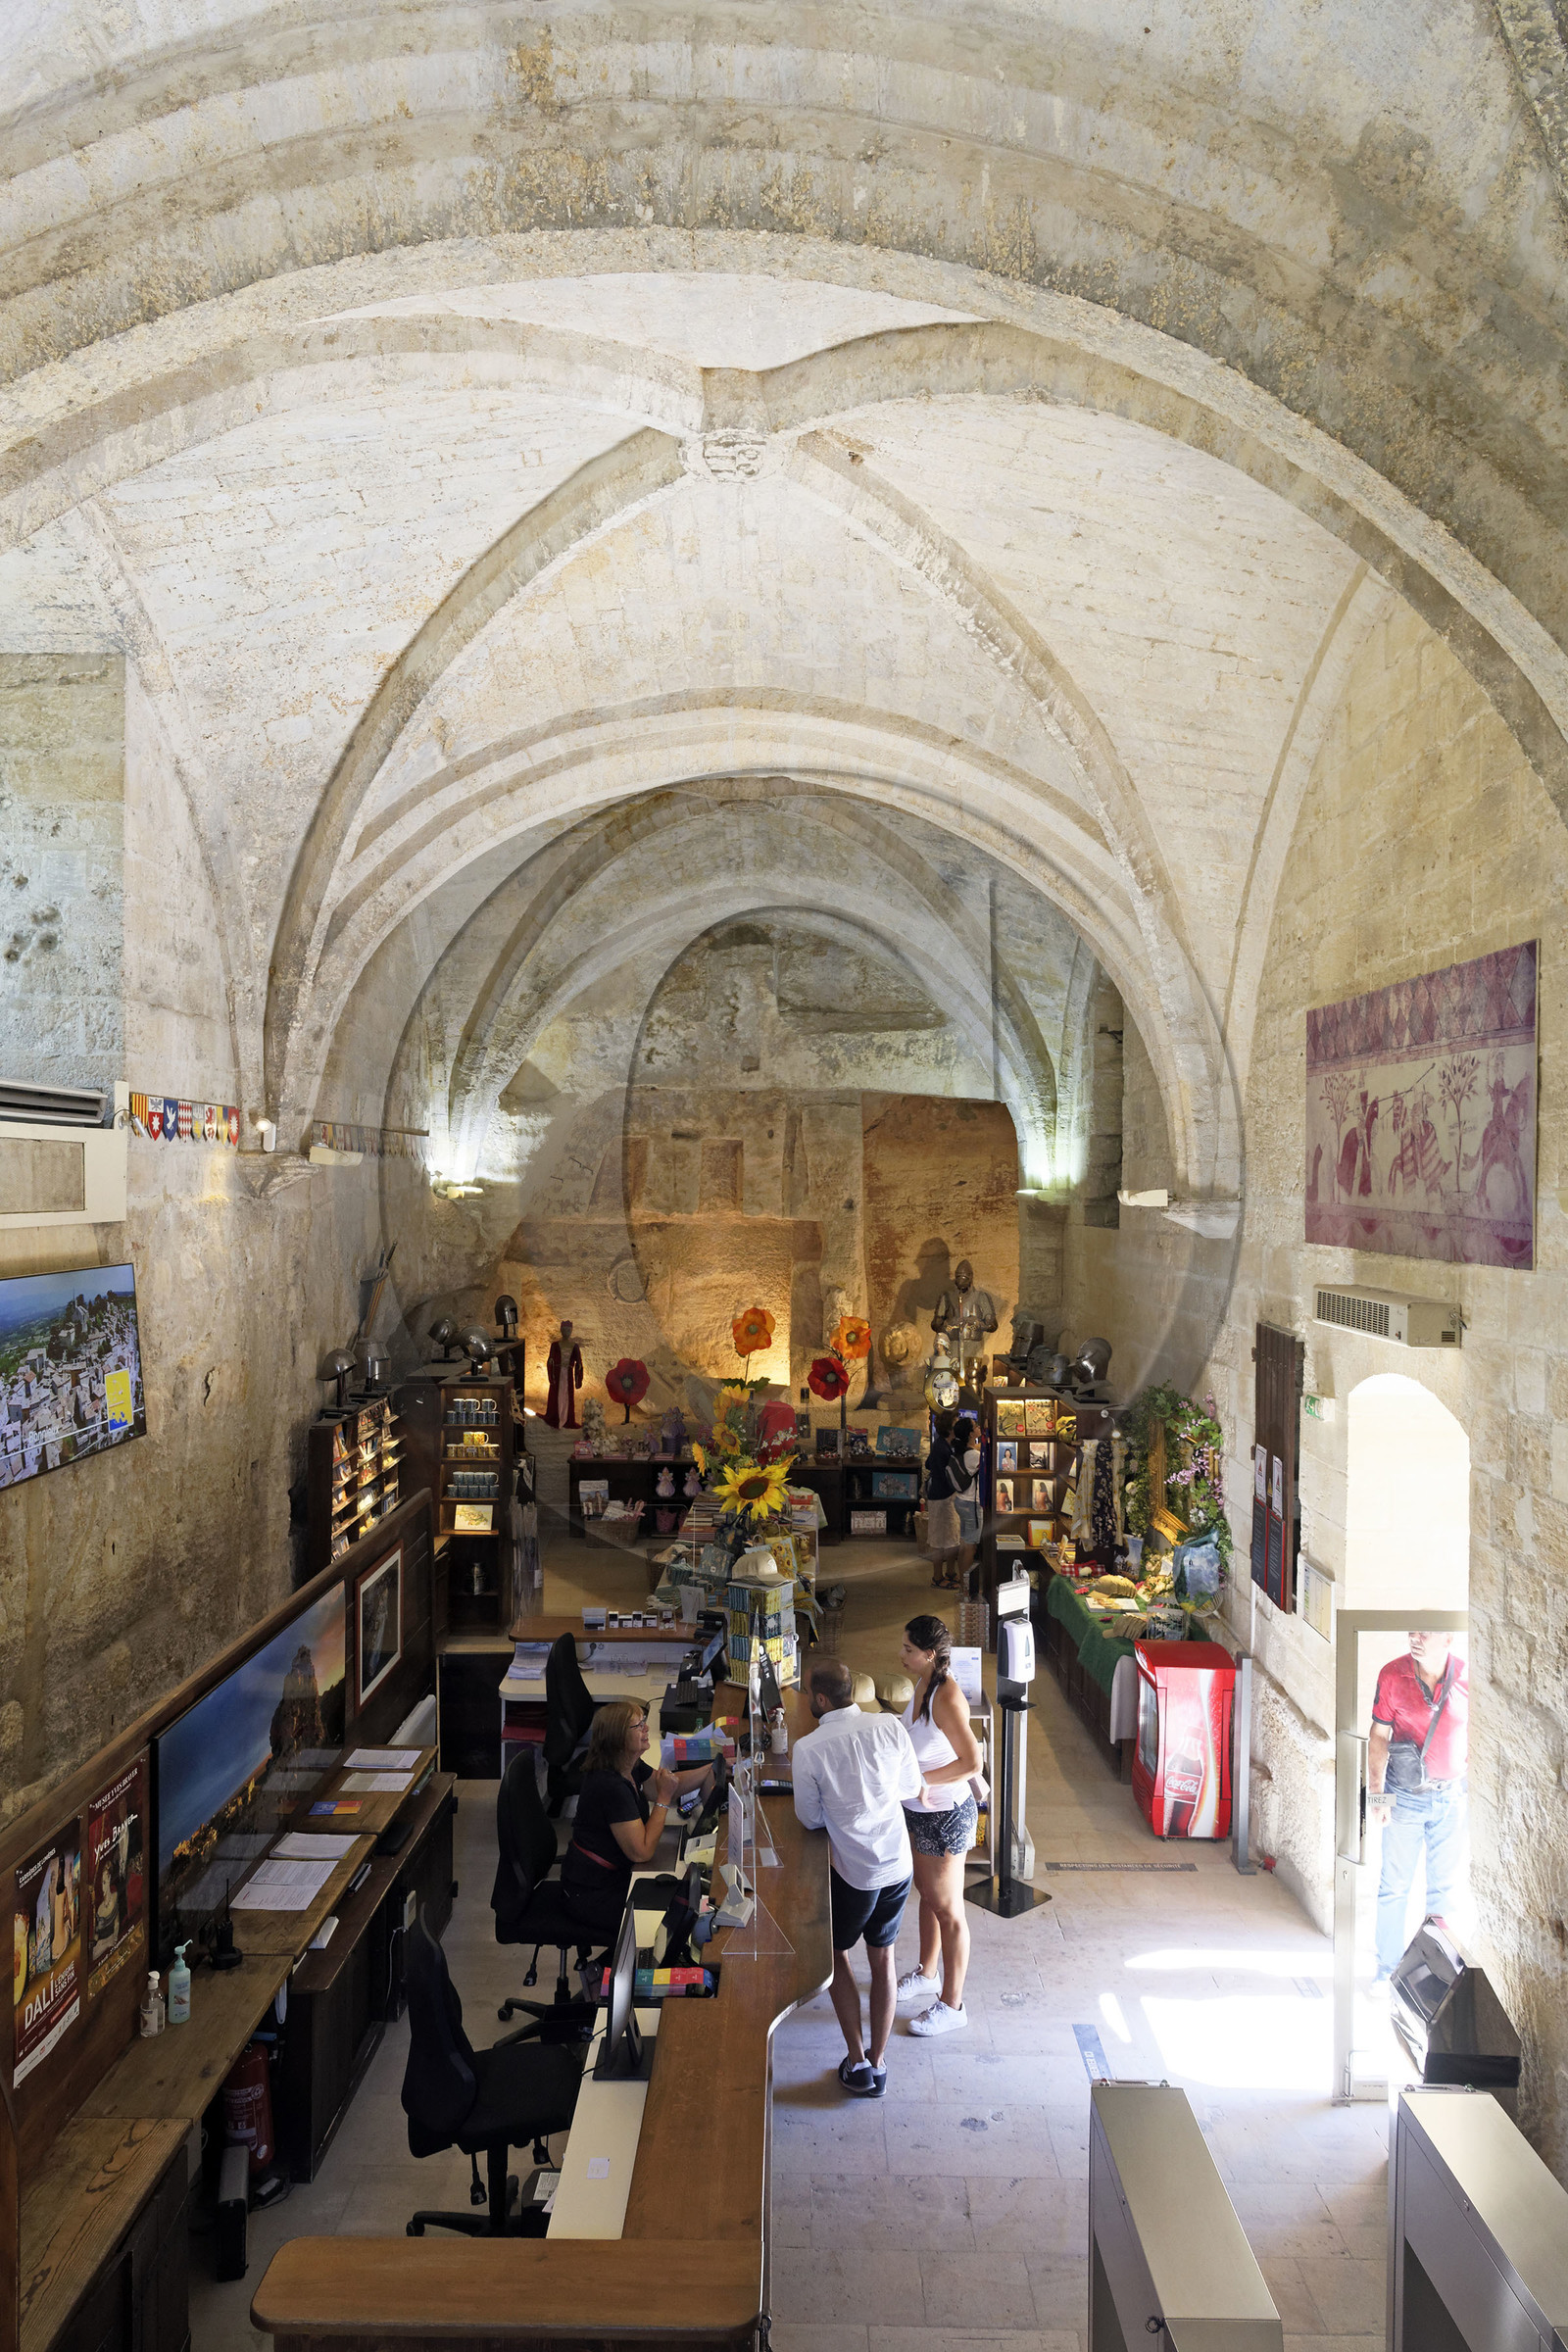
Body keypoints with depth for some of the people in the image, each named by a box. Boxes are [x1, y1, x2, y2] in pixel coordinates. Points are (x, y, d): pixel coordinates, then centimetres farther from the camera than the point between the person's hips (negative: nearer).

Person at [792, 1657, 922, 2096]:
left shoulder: (809, 1749, -20)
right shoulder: (890, 1726, -10)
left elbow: (810, 1818, -7)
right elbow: (912, 1789, 2)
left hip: (853, 1872, -3)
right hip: (898, 1863, 3)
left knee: (837, 1954, 21)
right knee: (883, 1956, 21)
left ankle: (857, 2063, 24)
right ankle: (878, 2062, 30)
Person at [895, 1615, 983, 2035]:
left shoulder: (947, 1699, -28)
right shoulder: (922, 1685, 0)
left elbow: (972, 1763, -29)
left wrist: (921, 1780, -26)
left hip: (945, 1813, -9)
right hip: (920, 1810, 9)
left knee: (947, 1909, 6)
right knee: (927, 1894, 25)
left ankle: (951, 2005, 20)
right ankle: (927, 1972, 45)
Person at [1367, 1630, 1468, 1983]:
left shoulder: (1466, 1678, -10)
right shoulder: (1393, 1675, -12)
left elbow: (1471, 1736, 4)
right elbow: (1379, 1735, -4)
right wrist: (1376, 1794, -6)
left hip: (1451, 1796, 1)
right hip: (1404, 1796, -1)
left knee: (1444, 1883, 14)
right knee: (1394, 1886, 4)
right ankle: (1387, 1970, 18)